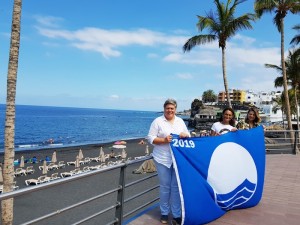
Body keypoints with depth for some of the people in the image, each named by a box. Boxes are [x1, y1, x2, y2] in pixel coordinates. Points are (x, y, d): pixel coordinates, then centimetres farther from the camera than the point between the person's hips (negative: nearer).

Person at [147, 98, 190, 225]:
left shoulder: (180, 121, 11)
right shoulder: (158, 121, -2)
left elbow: (188, 135, 16)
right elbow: (150, 138, -5)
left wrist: (185, 135, -7)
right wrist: (164, 140, -18)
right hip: (163, 159, -3)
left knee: (176, 186, 6)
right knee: (165, 186, 5)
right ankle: (164, 213, 24)